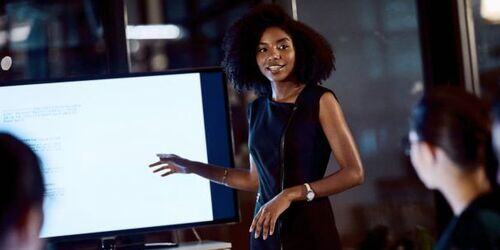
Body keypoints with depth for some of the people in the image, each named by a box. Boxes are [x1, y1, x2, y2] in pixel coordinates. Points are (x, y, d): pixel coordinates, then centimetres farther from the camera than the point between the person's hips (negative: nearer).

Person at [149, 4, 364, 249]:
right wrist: (193, 167, 16)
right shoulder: (256, 109, 8)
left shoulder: (320, 100, -7)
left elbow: (354, 173, -13)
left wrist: (291, 195, -19)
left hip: (311, 228, -4)